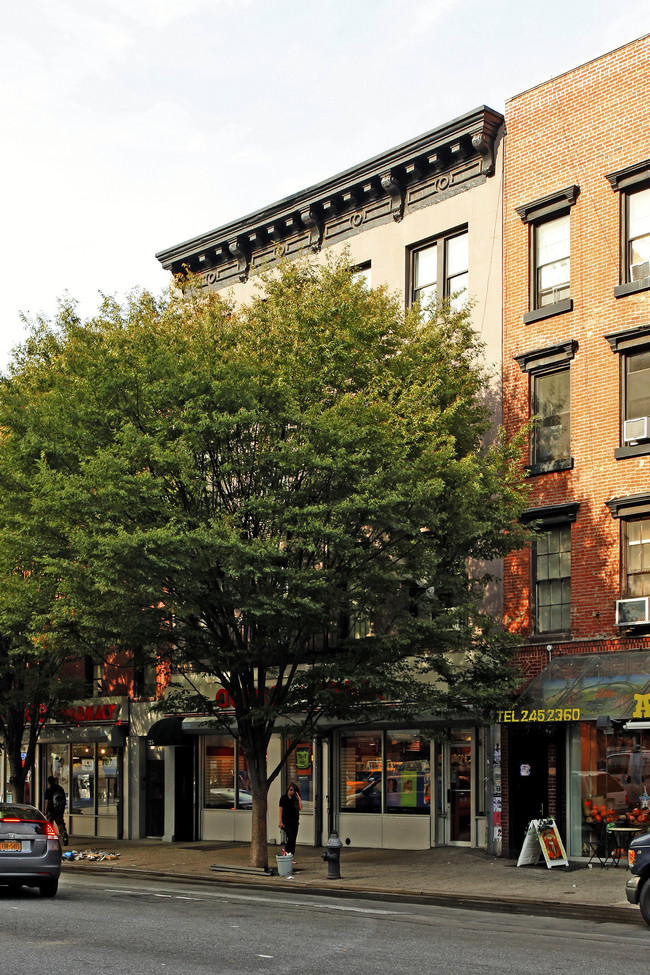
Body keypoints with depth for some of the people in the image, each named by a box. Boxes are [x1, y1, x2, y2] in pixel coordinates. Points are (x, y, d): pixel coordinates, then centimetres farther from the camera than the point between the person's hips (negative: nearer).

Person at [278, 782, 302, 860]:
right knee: (290, 838, -15)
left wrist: (299, 798, -7)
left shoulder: (295, 798, 8)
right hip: (286, 821, -4)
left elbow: (300, 808, -2)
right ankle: (286, 850, 11)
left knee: (293, 841, 2)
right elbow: (281, 810, 0)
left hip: (295, 822, 4)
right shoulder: (283, 798, 0)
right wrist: (280, 822, -6)